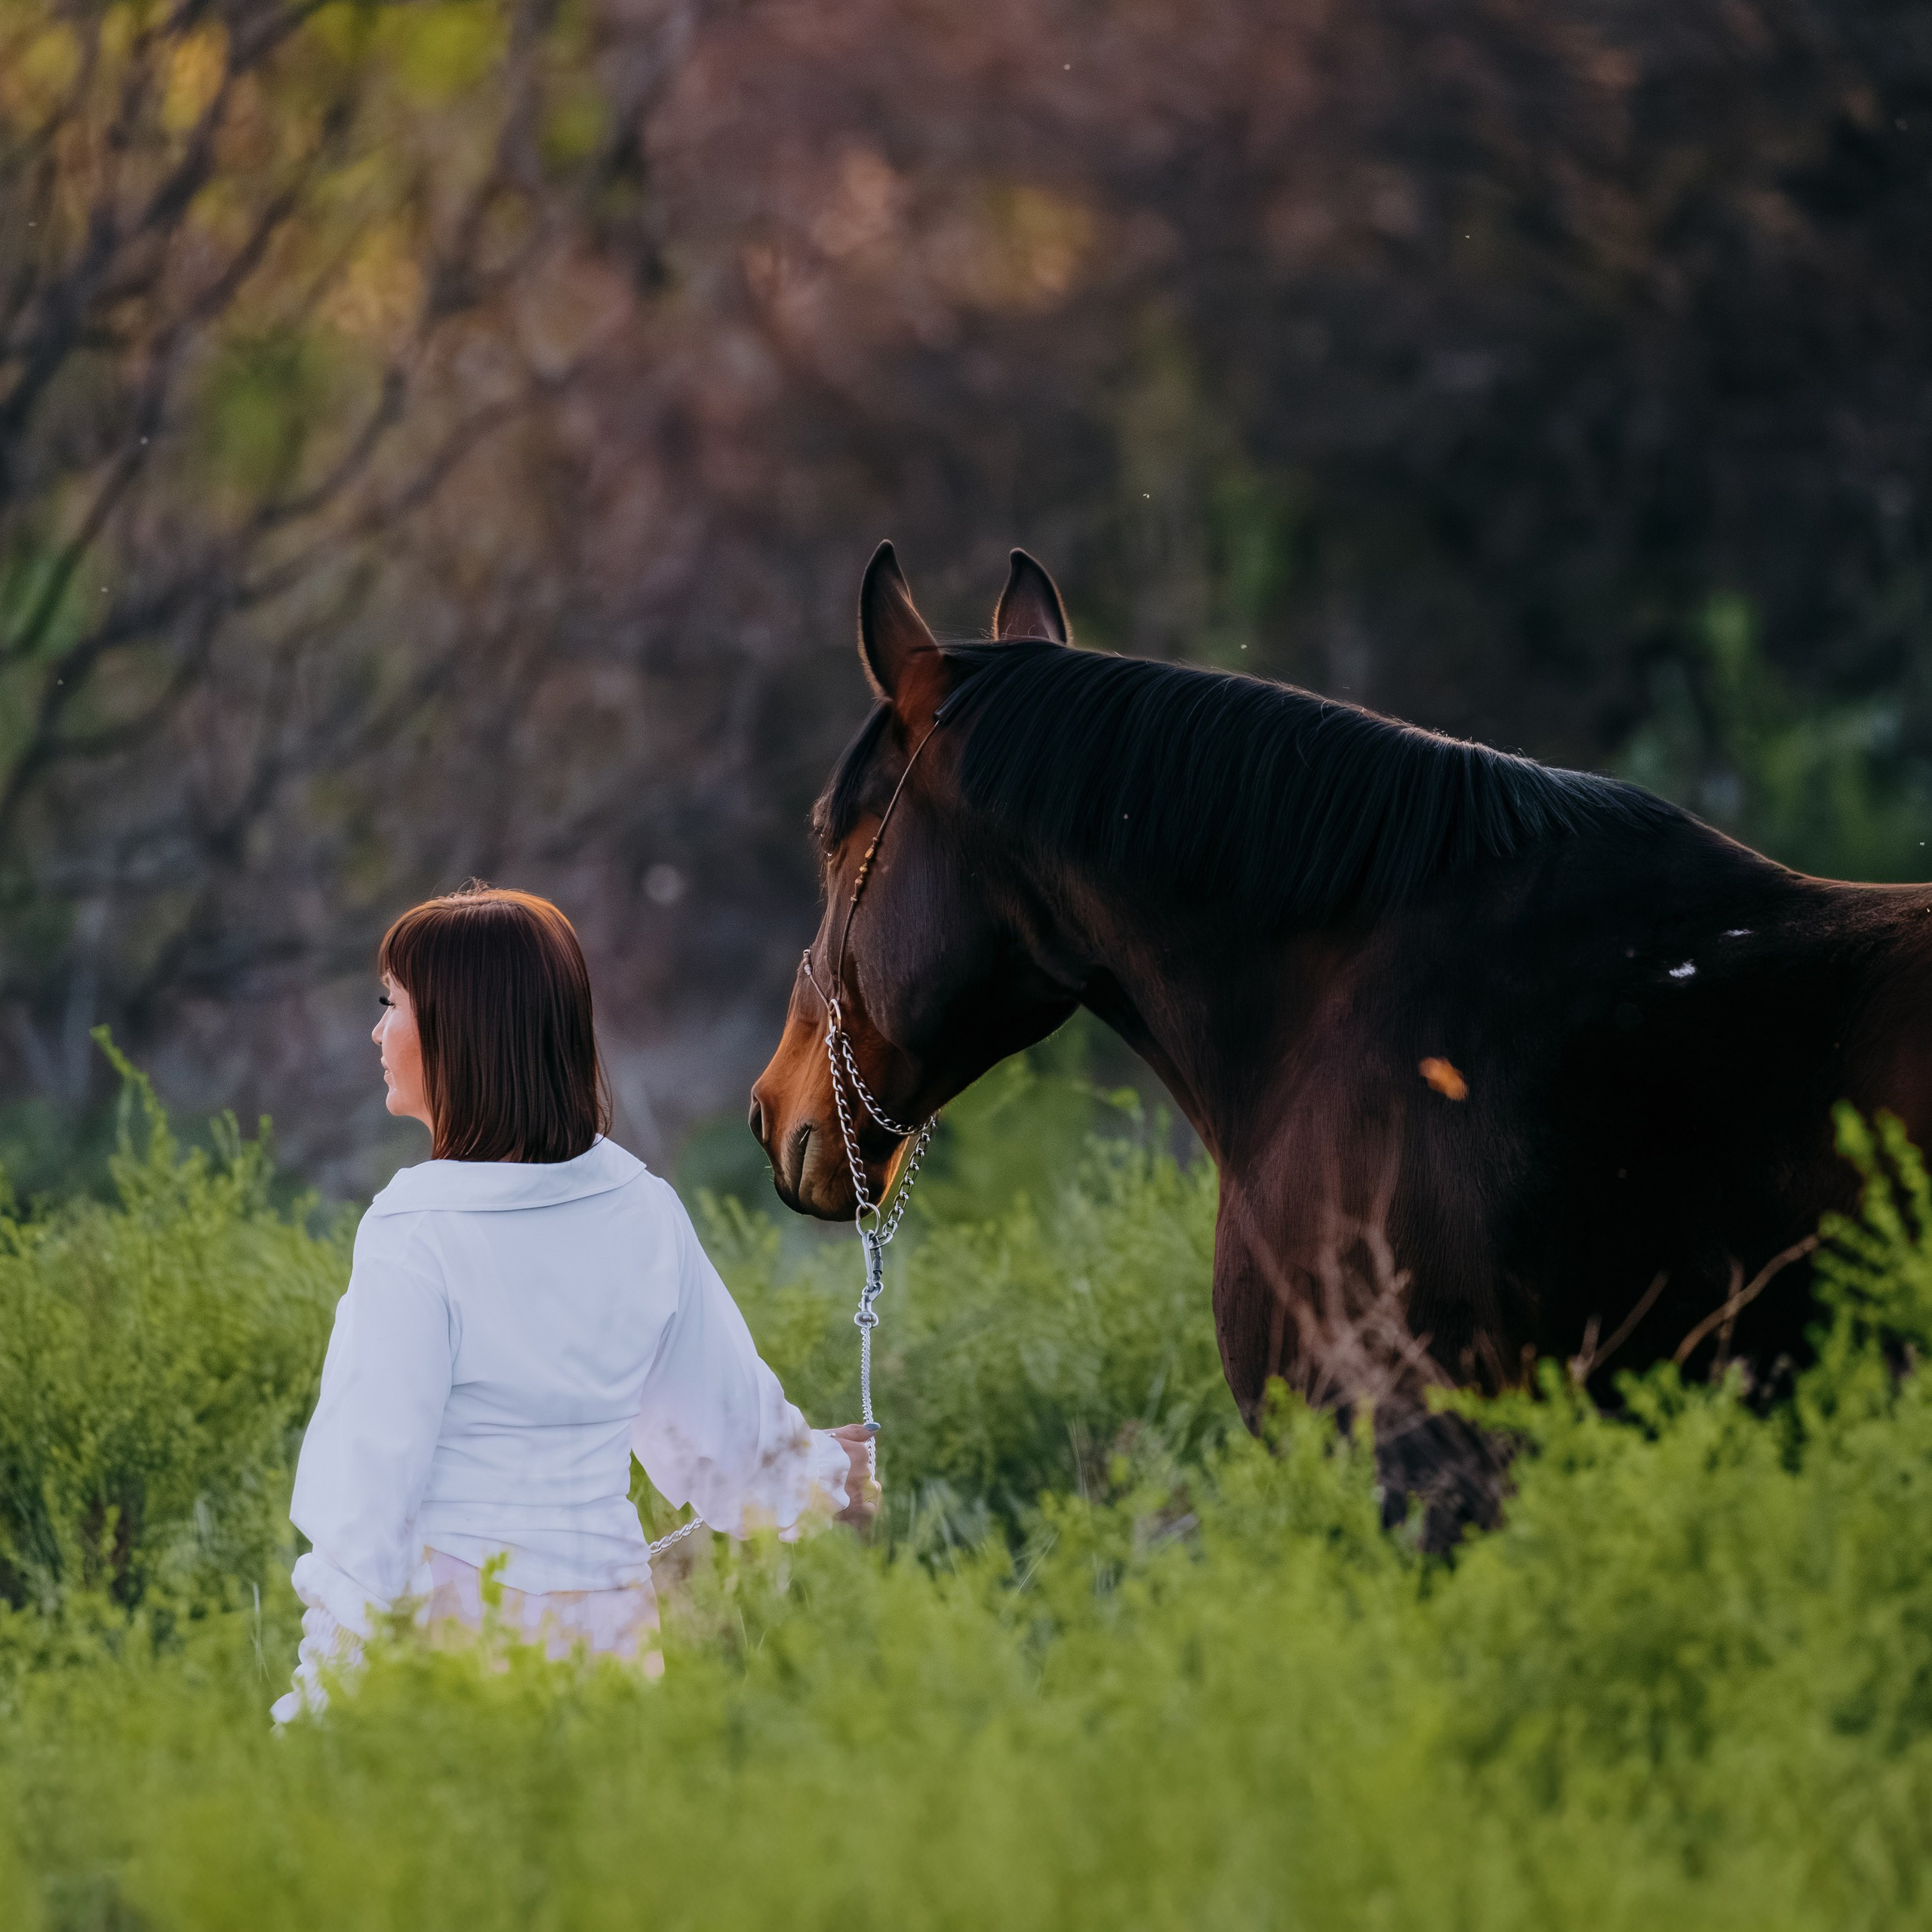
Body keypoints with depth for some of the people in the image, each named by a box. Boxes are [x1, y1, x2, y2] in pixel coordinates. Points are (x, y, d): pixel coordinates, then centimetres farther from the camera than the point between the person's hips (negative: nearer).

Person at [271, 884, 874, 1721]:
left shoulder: (416, 1239, -15)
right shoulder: (645, 1213, 4)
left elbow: (371, 1474, -14)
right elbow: (731, 1419, 17)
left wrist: (327, 1685, -8)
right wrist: (822, 1476, 39)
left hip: (444, 1621, -6)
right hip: (606, 1618, 6)